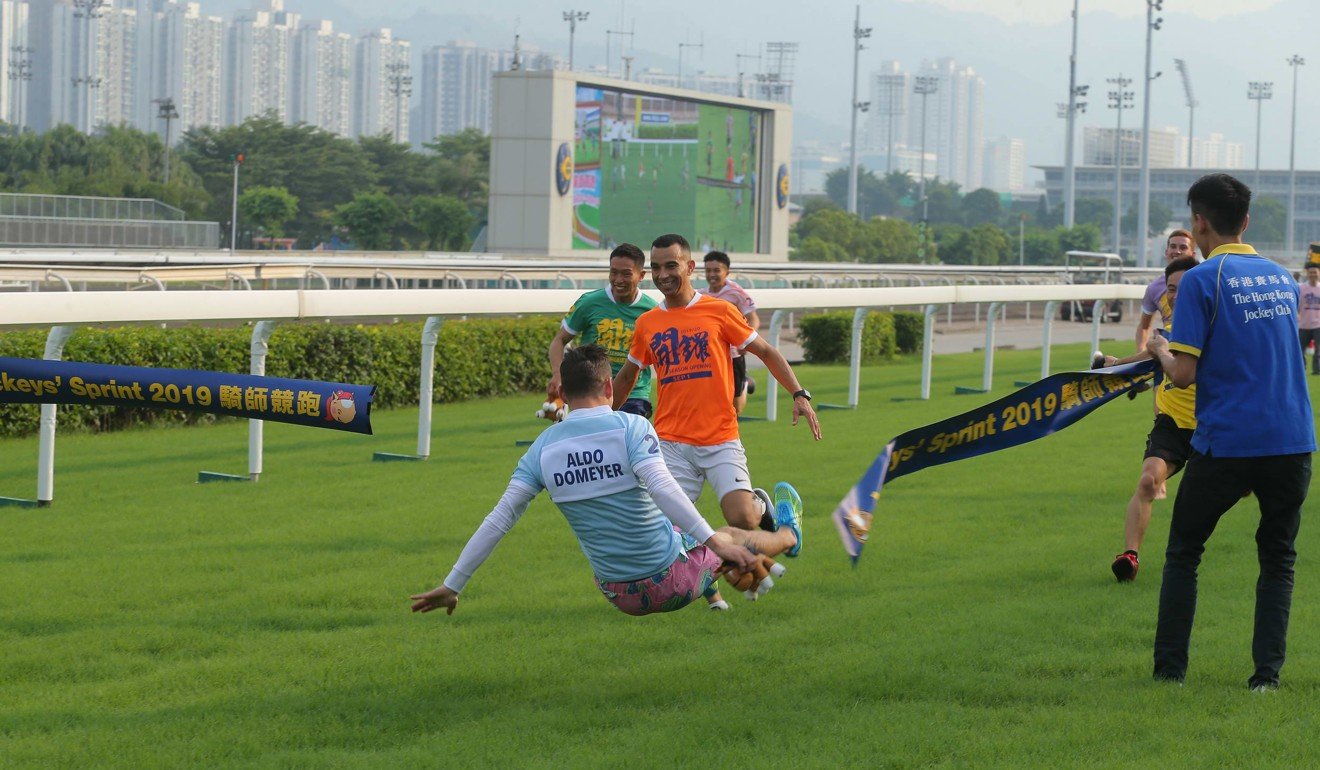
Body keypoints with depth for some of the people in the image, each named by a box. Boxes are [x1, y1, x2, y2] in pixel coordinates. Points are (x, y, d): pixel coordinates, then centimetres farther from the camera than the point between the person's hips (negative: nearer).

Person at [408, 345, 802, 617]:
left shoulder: (544, 446, -3)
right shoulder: (631, 427, -14)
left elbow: (499, 519, -5)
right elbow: (660, 485, -29)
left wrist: (451, 586, -2)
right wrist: (713, 539, -33)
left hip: (620, 595, 3)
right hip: (676, 580, -3)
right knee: (730, 538, 27)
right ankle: (788, 534, 57)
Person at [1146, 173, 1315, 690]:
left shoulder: (1201, 280, -7)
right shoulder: (1282, 278, 12)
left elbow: (1183, 375, -12)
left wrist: (1161, 352, 9)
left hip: (1225, 442, -4)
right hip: (1292, 442, 4)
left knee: (1183, 554, 12)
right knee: (1277, 559, 13)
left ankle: (1170, 671, 11)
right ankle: (1267, 673, 3)